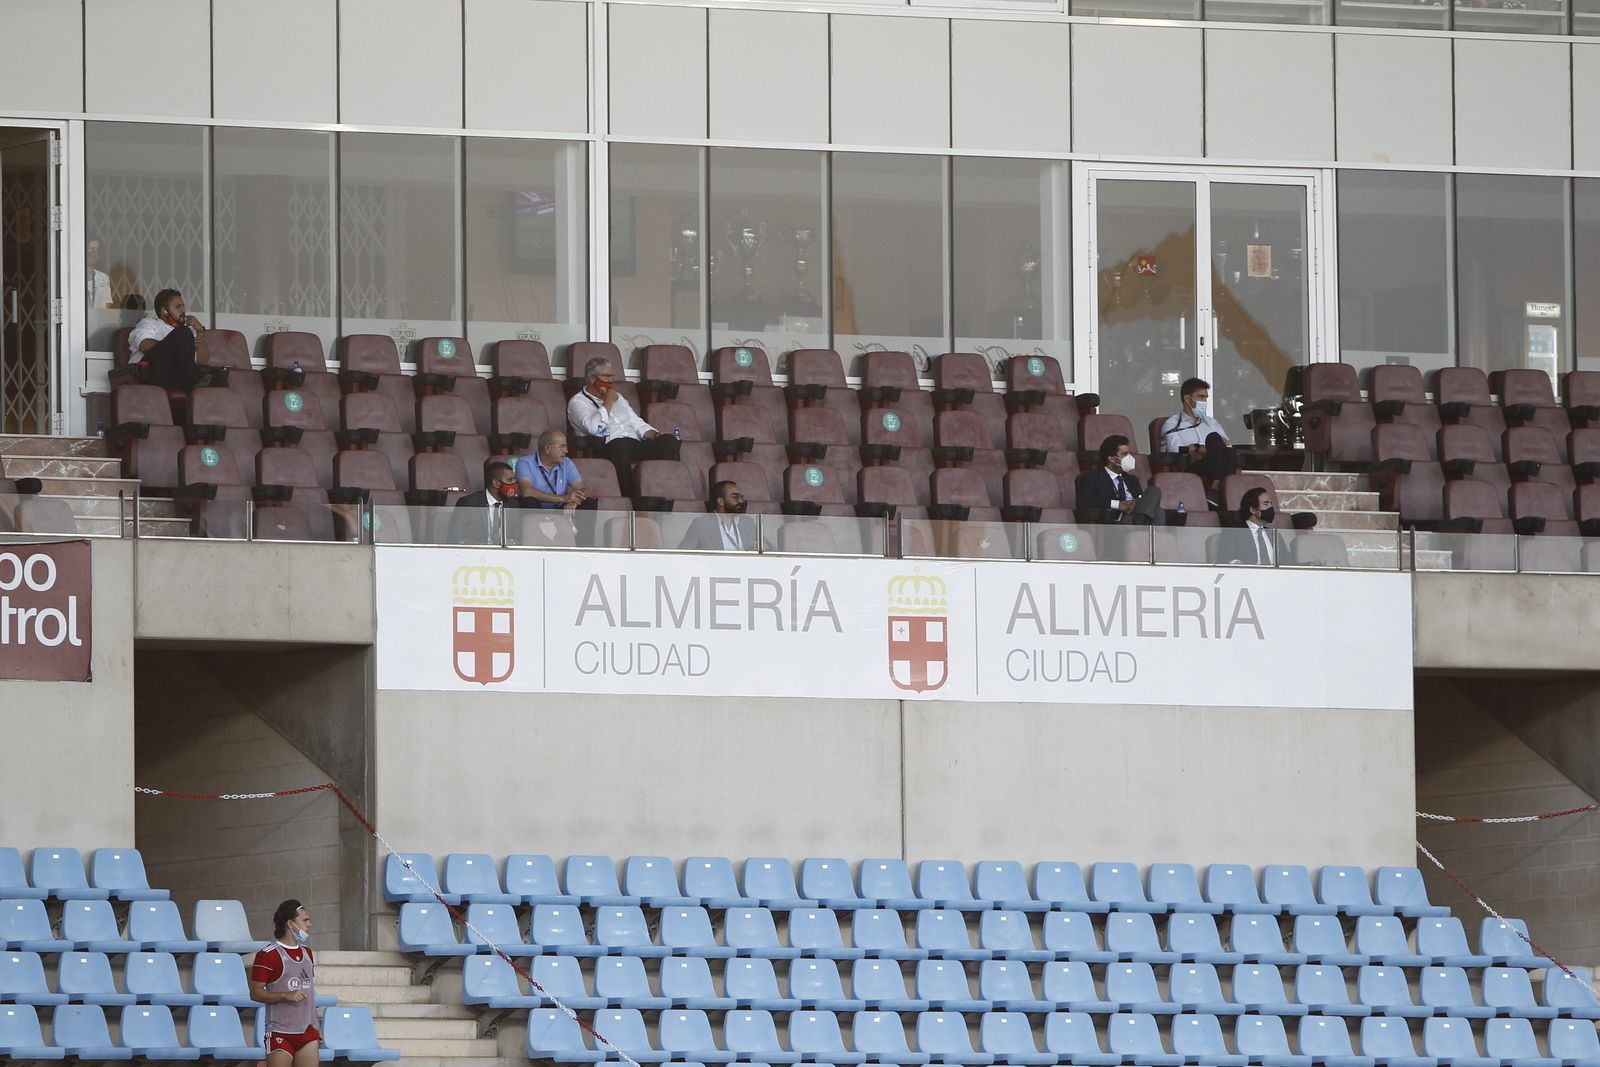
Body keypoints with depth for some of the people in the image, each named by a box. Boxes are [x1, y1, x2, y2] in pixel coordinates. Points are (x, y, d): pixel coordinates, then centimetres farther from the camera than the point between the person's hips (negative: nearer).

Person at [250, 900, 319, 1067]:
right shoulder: (268, 955, -8)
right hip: (280, 1034, -7)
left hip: (307, 1033, 7)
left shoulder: (307, 953, 16)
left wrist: (316, 1027, 18)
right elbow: (255, 993, -11)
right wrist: (286, 995, -23)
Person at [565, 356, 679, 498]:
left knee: (669, 441, -20)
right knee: (621, 444, -42)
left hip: (635, 446, 7)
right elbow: (594, 428, -11)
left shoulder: (618, 397, 32)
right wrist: (607, 403, -1)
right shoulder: (578, 402, 9)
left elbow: (637, 423, 28)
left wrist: (655, 435, 8)